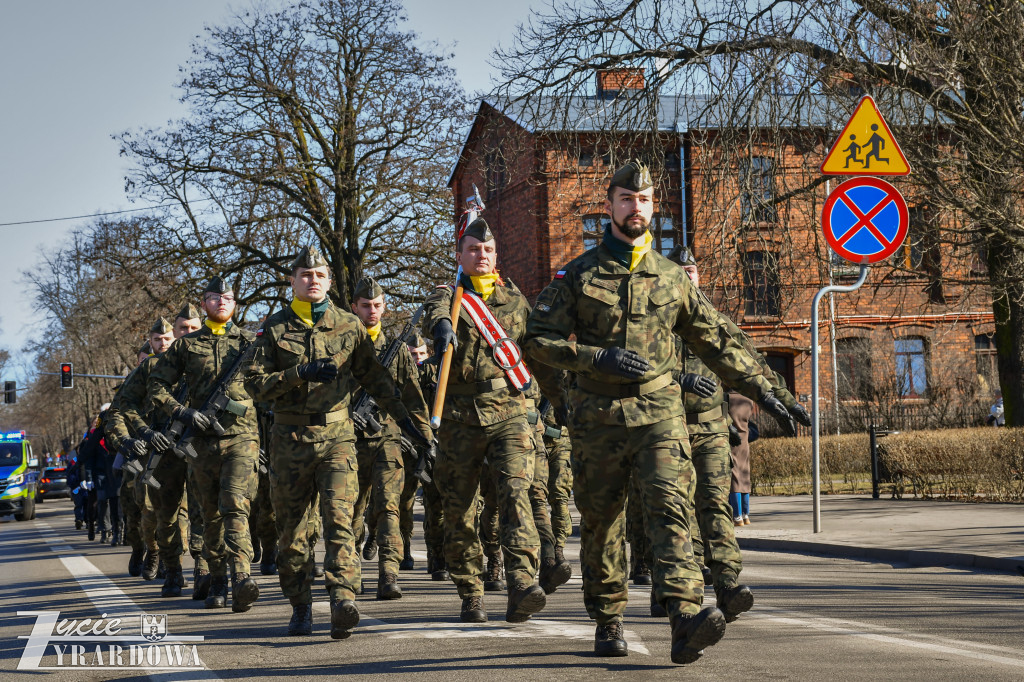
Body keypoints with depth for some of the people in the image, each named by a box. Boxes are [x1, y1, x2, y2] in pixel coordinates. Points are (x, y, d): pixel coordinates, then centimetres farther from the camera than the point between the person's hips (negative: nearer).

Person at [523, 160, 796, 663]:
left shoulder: (671, 278, 12)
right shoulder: (578, 275, 5)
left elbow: (716, 341, 17)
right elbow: (538, 338, 0)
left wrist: (762, 391, 13)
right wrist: (599, 357, -13)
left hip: (659, 413, 0)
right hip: (598, 419, 0)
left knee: (669, 506, -17)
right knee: (600, 522, 7)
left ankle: (685, 618, -29)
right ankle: (608, 622, 22)